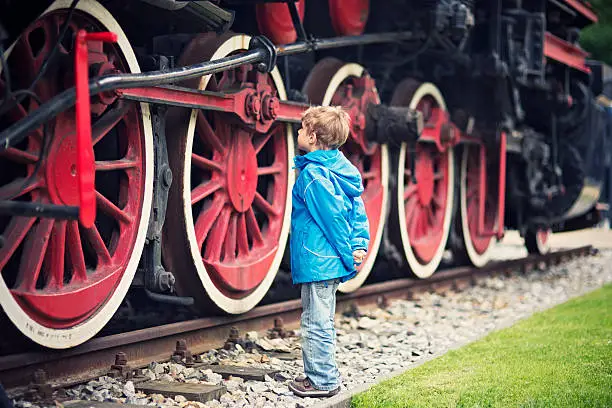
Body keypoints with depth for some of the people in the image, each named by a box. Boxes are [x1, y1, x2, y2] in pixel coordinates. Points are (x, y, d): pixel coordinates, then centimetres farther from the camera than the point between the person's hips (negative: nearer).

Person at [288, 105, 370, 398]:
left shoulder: (312, 175, -18)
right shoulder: (340, 168, 10)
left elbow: (333, 218, -20)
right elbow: (357, 211, 8)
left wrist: (349, 256, -13)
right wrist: (359, 245, 3)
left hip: (317, 261, -10)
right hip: (331, 262, 10)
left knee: (316, 323, 1)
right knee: (319, 321, 19)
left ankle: (323, 381, 10)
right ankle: (319, 374, 29)